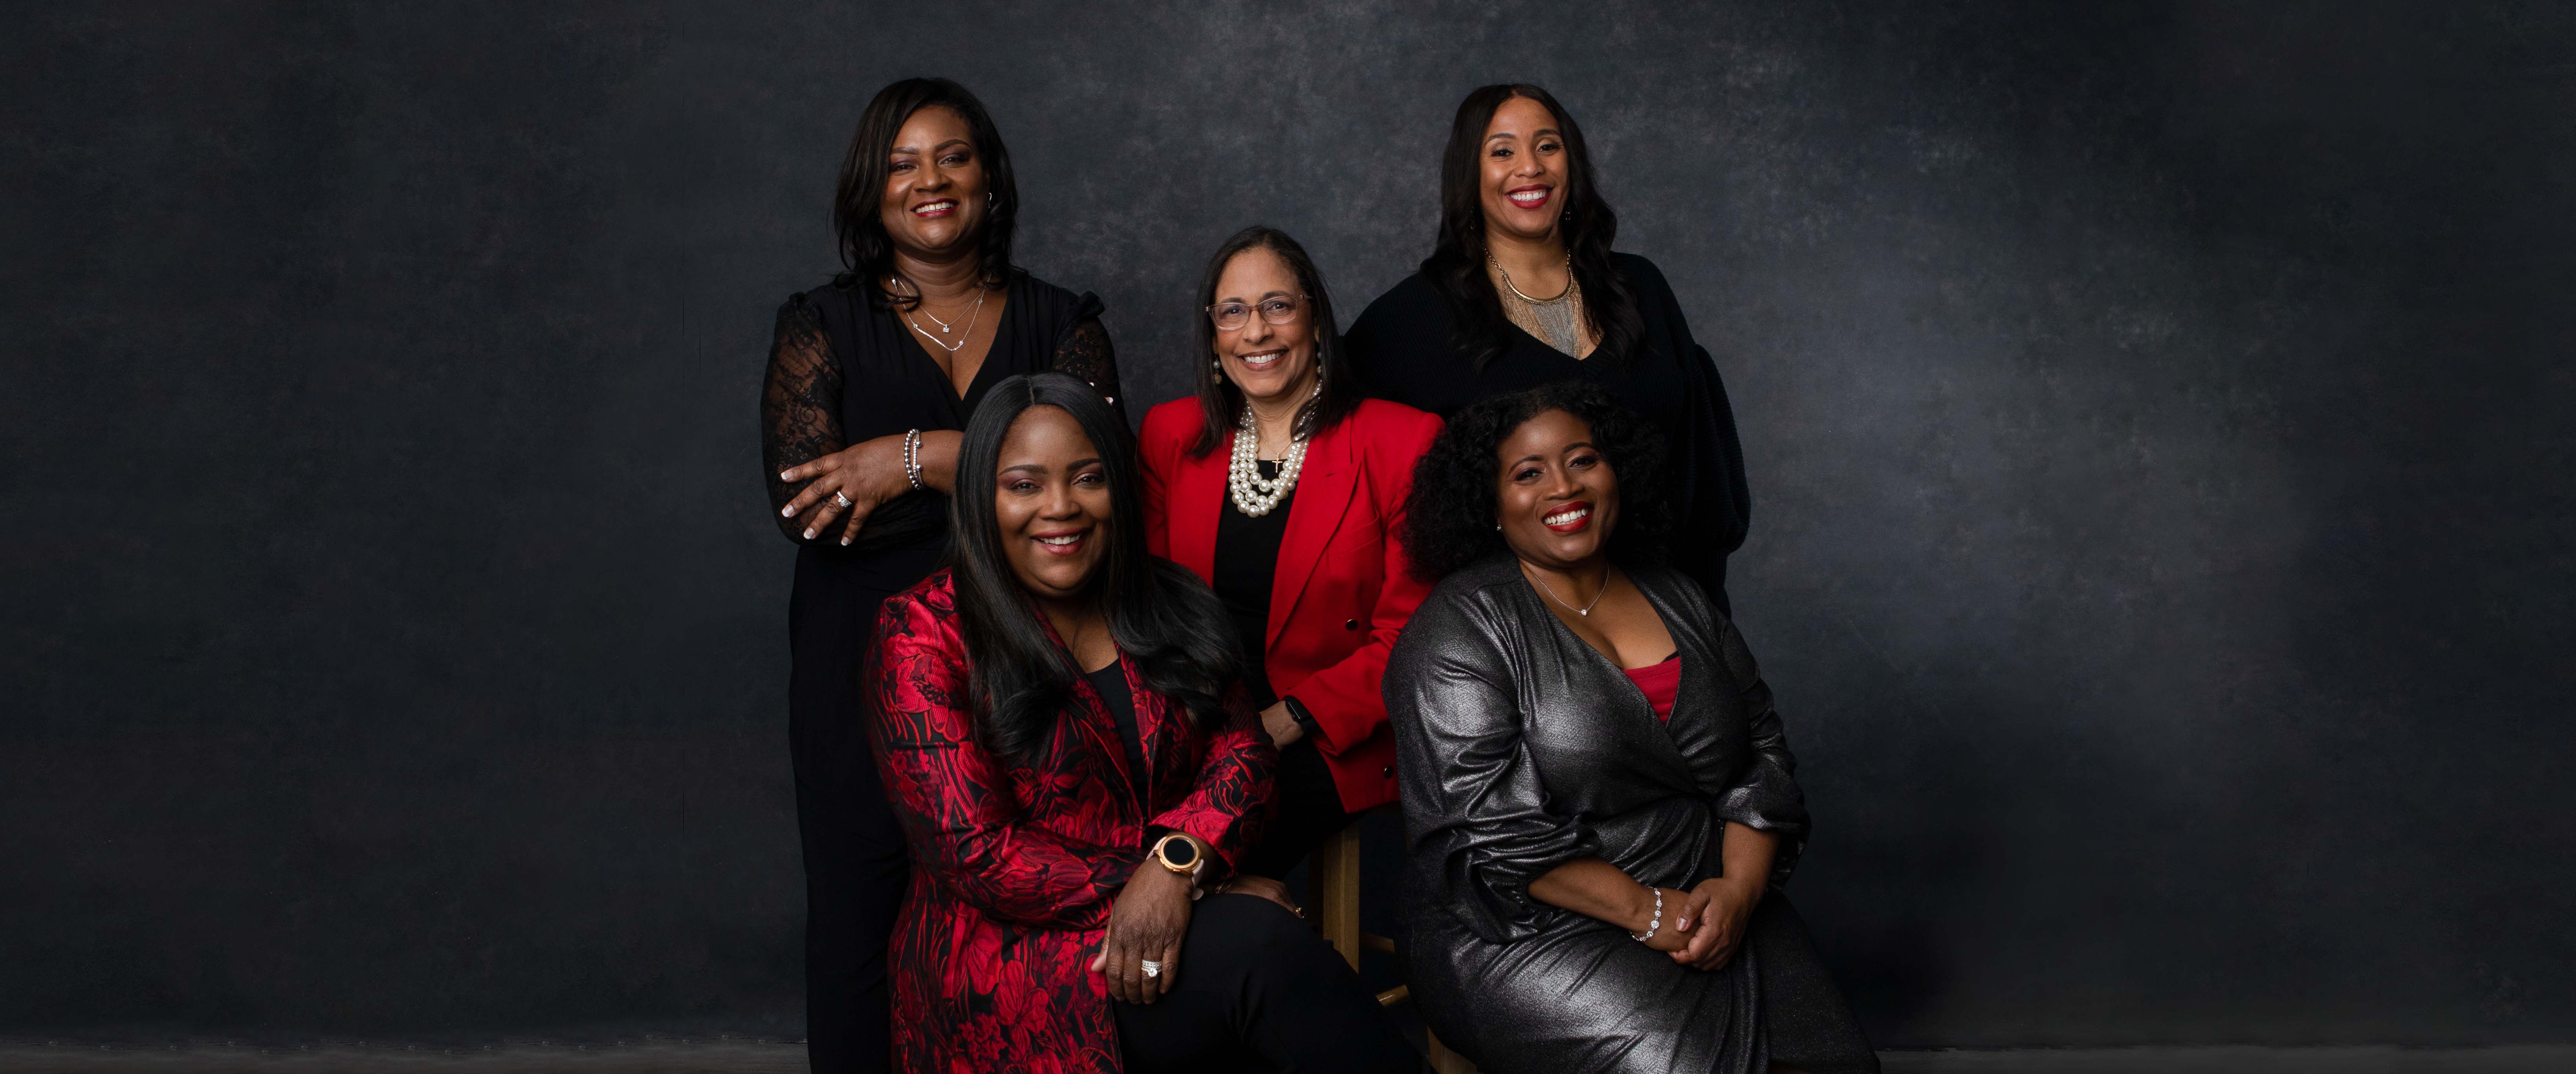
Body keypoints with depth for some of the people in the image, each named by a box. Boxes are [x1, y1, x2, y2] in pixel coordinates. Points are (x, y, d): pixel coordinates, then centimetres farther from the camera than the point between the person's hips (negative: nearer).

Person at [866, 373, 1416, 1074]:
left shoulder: (1168, 608, 12)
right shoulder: (925, 637, -5)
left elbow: (1241, 751, 3)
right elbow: (976, 856, -11)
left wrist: (1178, 862, -17)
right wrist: (1133, 889, -14)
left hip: (1170, 927, 5)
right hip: (1009, 958, -5)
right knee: (1260, 947, -29)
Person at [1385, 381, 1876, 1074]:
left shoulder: (1679, 600, 15)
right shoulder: (1462, 629, -5)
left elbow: (1763, 756, 12)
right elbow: (1492, 828, -13)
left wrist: (1739, 891, -7)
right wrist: (1649, 913, -15)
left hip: (1712, 909, 5)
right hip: (1533, 933, -5)